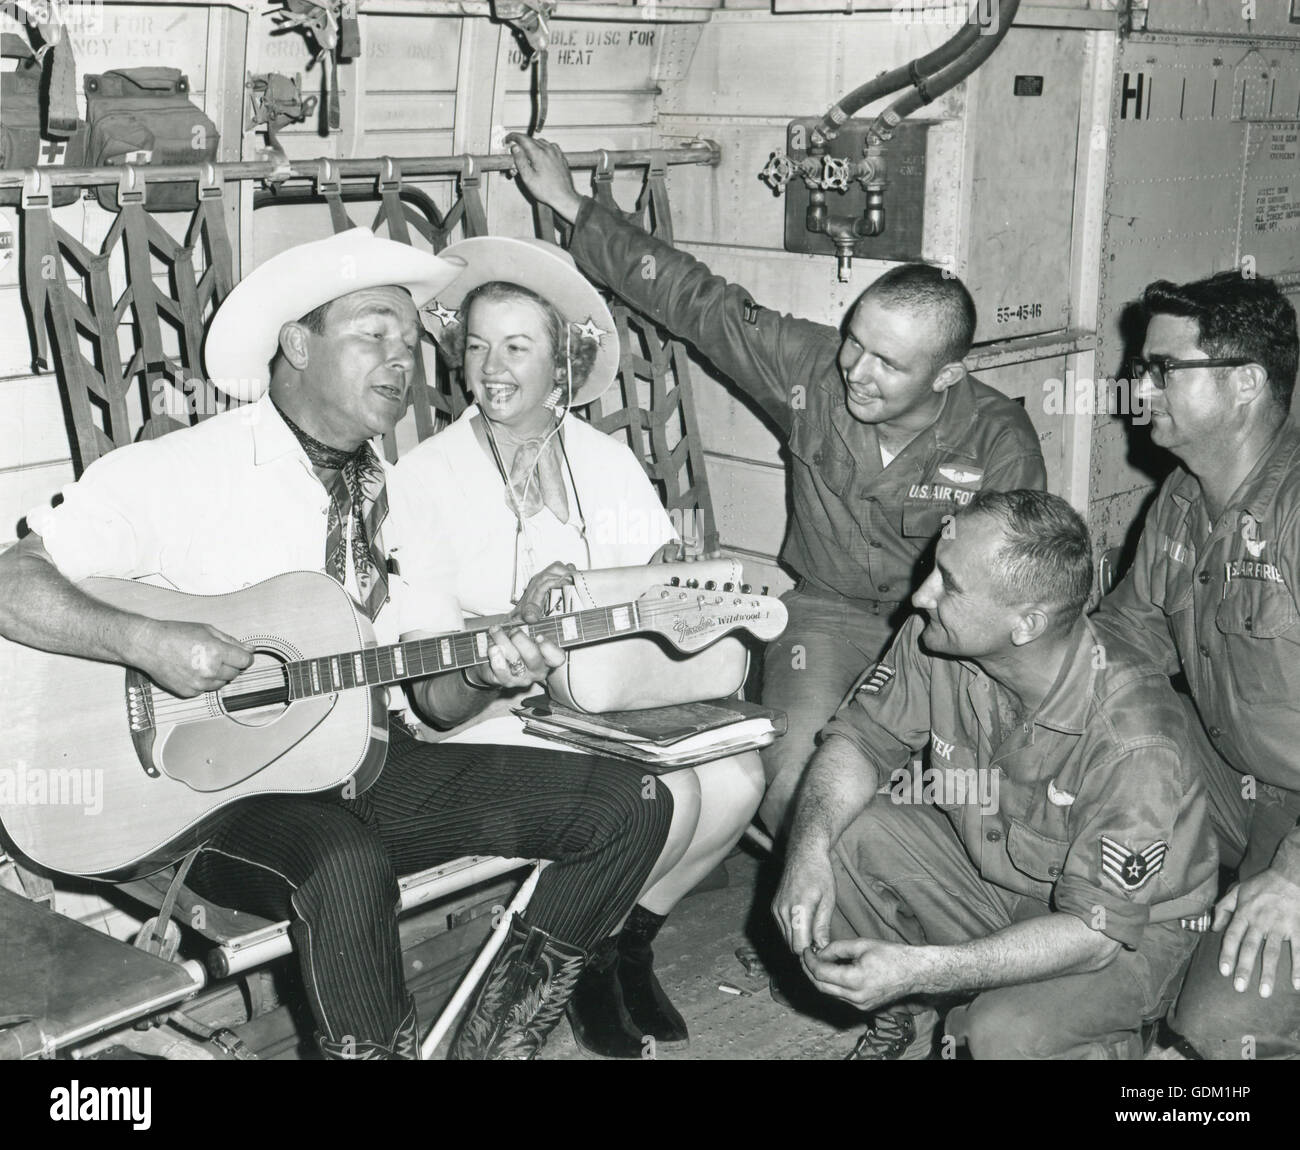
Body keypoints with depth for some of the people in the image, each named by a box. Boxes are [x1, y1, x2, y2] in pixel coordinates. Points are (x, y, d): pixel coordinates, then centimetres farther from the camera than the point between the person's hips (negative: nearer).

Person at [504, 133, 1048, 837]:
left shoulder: (998, 442, -15)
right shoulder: (809, 368, -11)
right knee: (792, 781, -22)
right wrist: (571, 206, -2)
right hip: (826, 611, 1)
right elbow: (698, 302, -4)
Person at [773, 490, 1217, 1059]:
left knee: (1005, 1036, -34)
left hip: (1129, 931, -5)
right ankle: (906, 1017, 8)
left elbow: (1094, 929, -30)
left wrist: (920, 969, -38)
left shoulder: (1134, 745, -34)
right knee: (841, 835, -17)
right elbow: (859, 740, -6)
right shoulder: (934, 640, -18)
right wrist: (810, 848, -28)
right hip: (985, 872, 6)